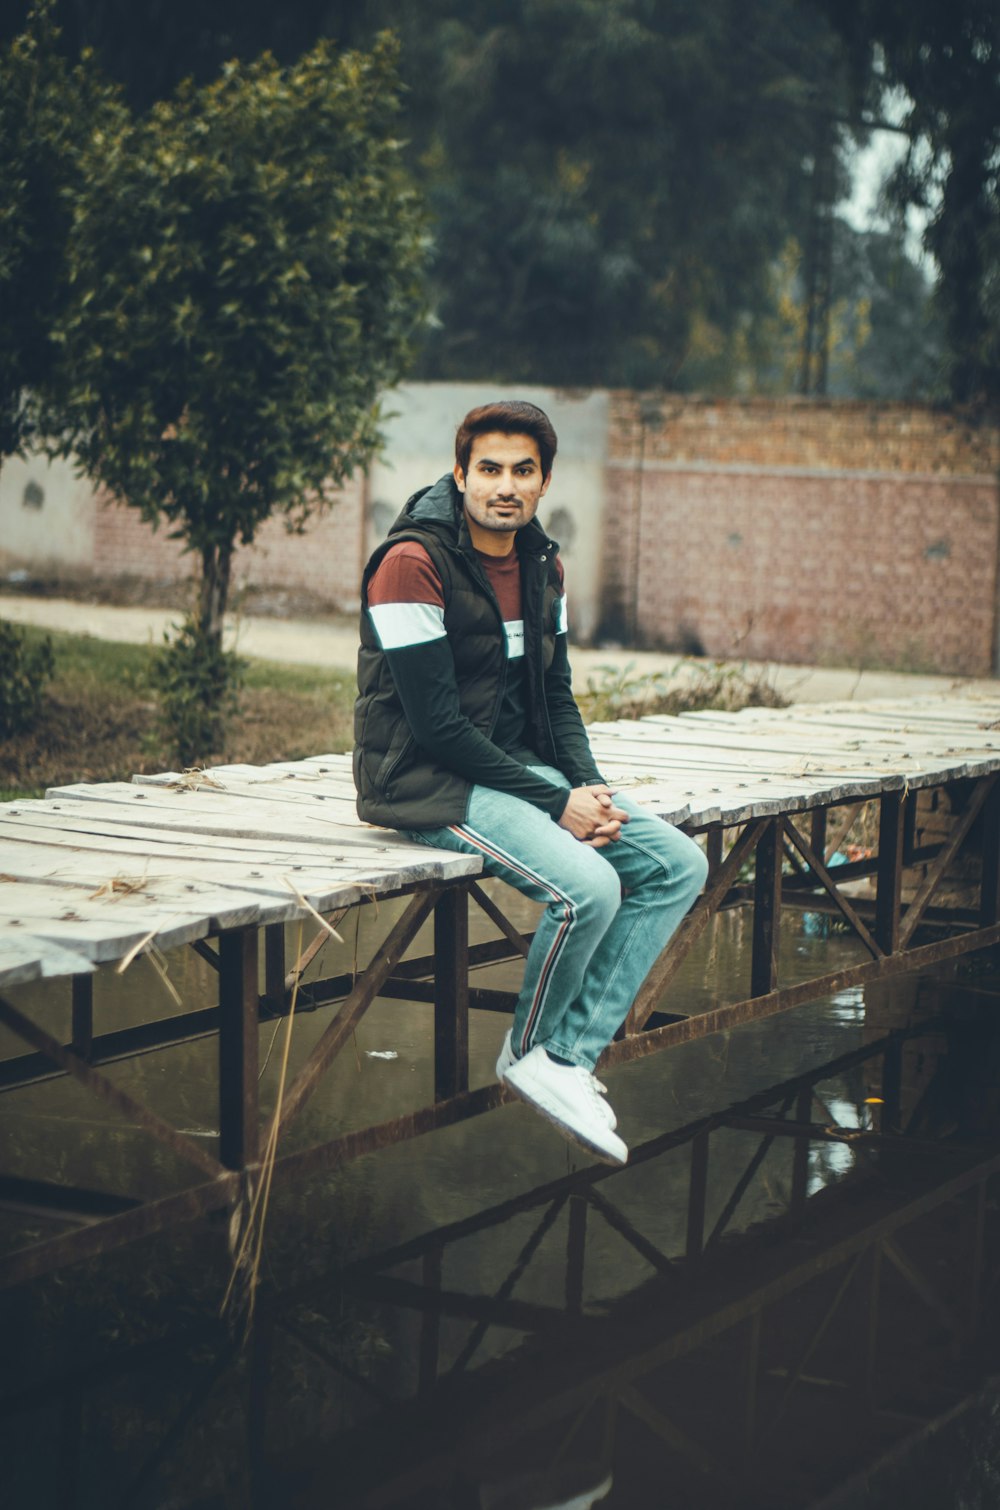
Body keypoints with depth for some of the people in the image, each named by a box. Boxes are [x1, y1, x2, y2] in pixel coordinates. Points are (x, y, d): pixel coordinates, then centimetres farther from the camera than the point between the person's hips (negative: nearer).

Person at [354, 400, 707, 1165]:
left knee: (678, 865, -4)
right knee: (587, 887, -29)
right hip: (429, 781, -9)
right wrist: (556, 804, -18)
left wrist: (590, 789, -5)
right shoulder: (413, 564, -17)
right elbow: (436, 724, -20)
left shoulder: (542, 565, 8)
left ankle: (572, 1054, -4)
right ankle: (529, 1050, -2)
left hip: (520, 765, 9)